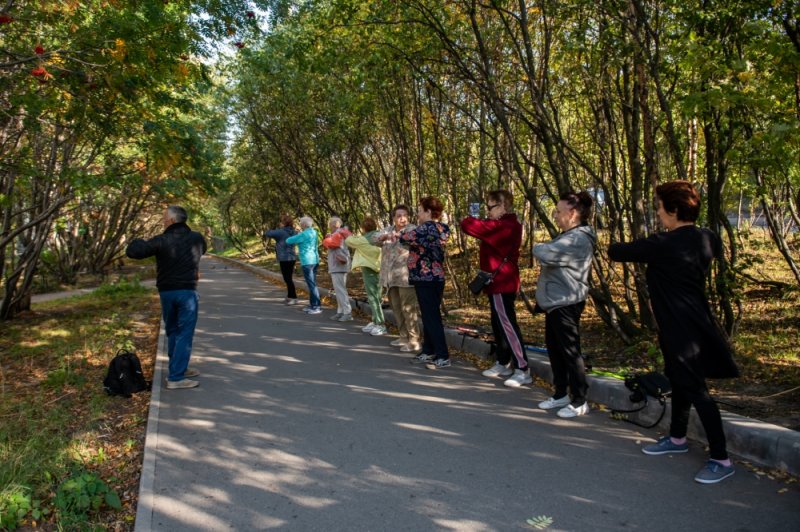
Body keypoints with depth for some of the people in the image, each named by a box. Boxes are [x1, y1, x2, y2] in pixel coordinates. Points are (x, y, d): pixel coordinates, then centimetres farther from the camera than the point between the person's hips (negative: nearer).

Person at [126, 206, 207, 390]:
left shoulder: (161, 241, -8)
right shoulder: (196, 238, 0)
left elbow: (131, 251, -11)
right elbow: (203, 250, 23)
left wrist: (139, 241, 9)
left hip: (166, 292, 1)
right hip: (187, 292, -1)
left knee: (172, 332, 18)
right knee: (184, 334, -1)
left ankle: (179, 368, 27)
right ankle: (175, 378, -4)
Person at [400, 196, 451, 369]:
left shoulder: (427, 228, -18)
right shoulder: (440, 229, 11)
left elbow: (404, 238, -11)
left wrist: (402, 234, 10)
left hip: (426, 279, -10)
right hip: (434, 278, 10)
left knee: (432, 318, -5)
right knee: (429, 316, 15)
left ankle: (443, 357, -1)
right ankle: (428, 352, 25)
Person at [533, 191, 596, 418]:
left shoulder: (578, 239, -20)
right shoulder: (569, 236, 16)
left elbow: (546, 254, -27)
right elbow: (551, 258, 20)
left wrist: (537, 247, -7)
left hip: (566, 304, -11)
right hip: (555, 301, 11)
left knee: (570, 351, -2)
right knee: (554, 349, 17)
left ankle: (580, 401, 10)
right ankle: (560, 394, 29)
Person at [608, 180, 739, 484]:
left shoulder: (663, 245, -21)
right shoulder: (706, 240, 2)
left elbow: (615, 252, -15)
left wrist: (615, 247, 11)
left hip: (682, 330, -9)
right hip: (695, 324, 9)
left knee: (695, 389, -2)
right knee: (679, 382, 21)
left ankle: (721, 459, 6)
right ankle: (677, 439, 38)